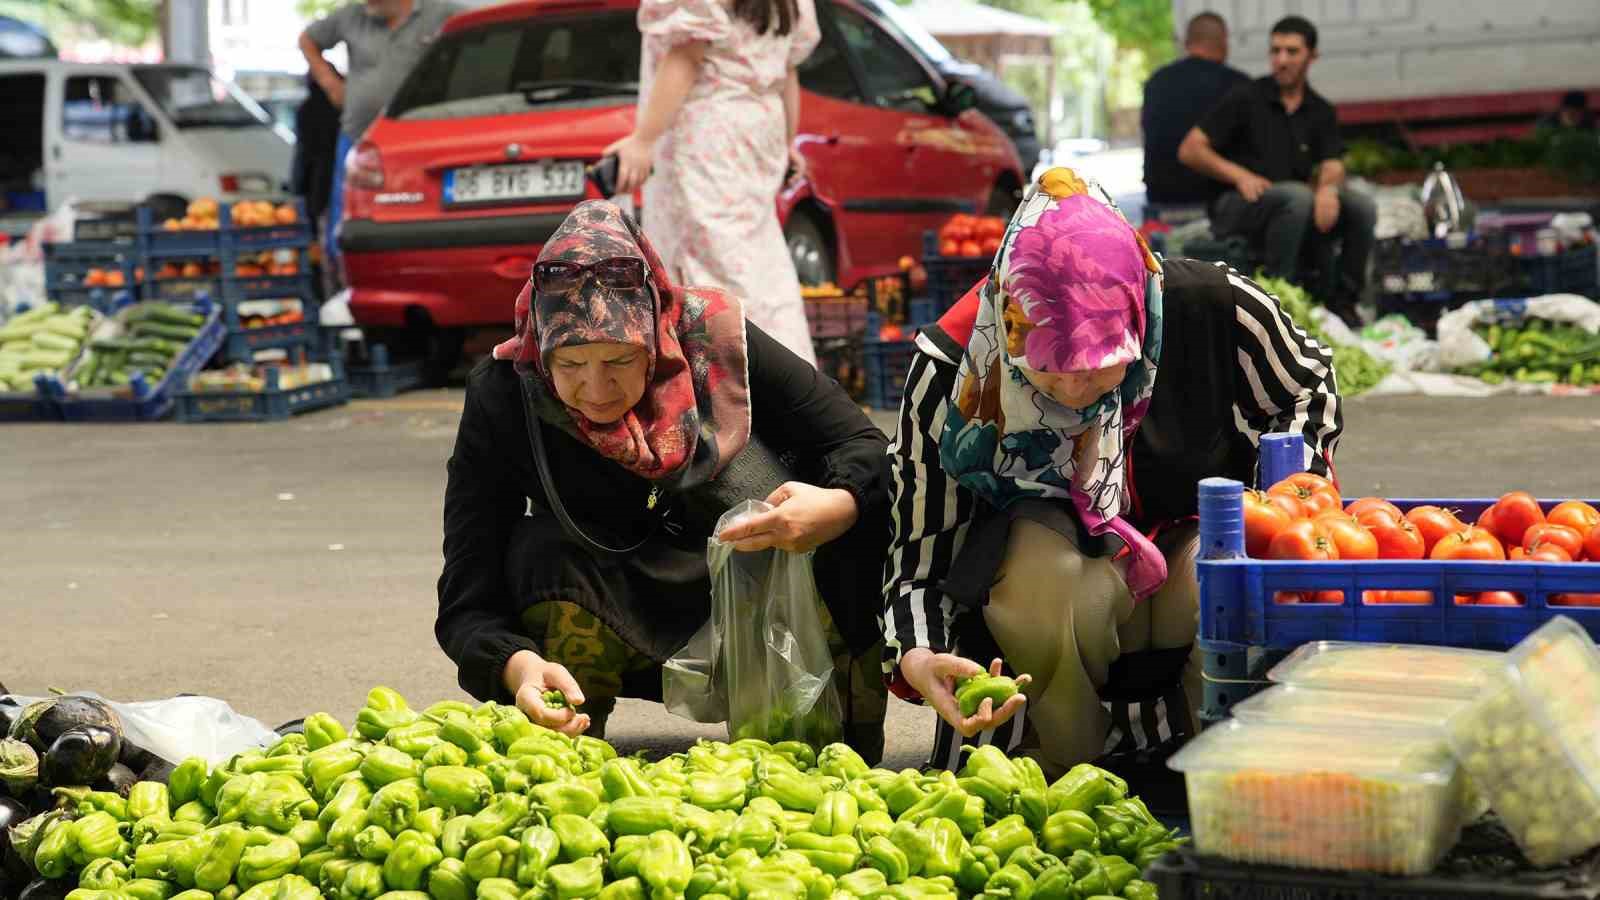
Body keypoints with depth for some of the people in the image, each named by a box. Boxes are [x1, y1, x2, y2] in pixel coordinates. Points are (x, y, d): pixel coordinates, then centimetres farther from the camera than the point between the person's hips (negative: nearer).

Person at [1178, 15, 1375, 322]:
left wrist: (1327, 188, -26)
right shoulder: (1246, 98, -2)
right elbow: (1190, 150, -5)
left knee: (1362, 207, -19)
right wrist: (1240, 175, -17)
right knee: (1297, 196, -35)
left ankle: (1340, 302, -6)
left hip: (1296, 214, 5)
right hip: (1236, 205, -5)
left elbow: (1332, 166, -1)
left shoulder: (1321, 112, 11)